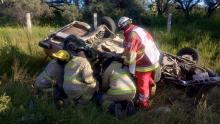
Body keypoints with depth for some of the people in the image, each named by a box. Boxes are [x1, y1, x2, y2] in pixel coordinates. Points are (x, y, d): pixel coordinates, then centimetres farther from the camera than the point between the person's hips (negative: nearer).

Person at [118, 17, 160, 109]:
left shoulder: (131, 35, -20)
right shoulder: (140, 29, 8)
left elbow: (130, 54, -22)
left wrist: (125, 62, -2)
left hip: (144, 64, -9)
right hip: (153, 60, 9)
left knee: (142, 84, 11)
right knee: (148, 82, 27)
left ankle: (143, 103, 28)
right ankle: (147, 98, 46)